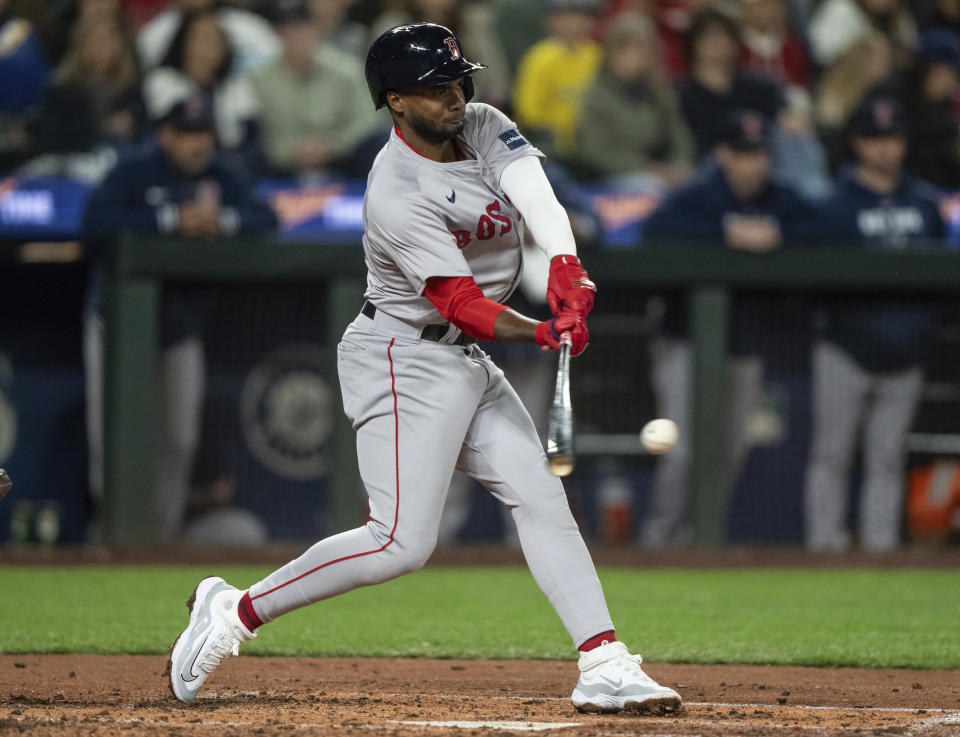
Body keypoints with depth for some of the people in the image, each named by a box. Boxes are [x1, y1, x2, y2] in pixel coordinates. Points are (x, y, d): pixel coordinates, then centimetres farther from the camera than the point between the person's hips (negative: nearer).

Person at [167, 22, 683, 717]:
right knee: (402, 542, -15)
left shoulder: (484, 127, 3)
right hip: (403, 360, -9)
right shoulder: (398, 195, -22)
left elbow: (537, 197, -15)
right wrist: (541, 332, -40)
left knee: (542, 499, 1)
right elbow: (460, 302, -26)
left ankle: (605, 666, -1)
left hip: (466, 363, 9)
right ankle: (237, 611, -4)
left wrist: (565, 270, -33)